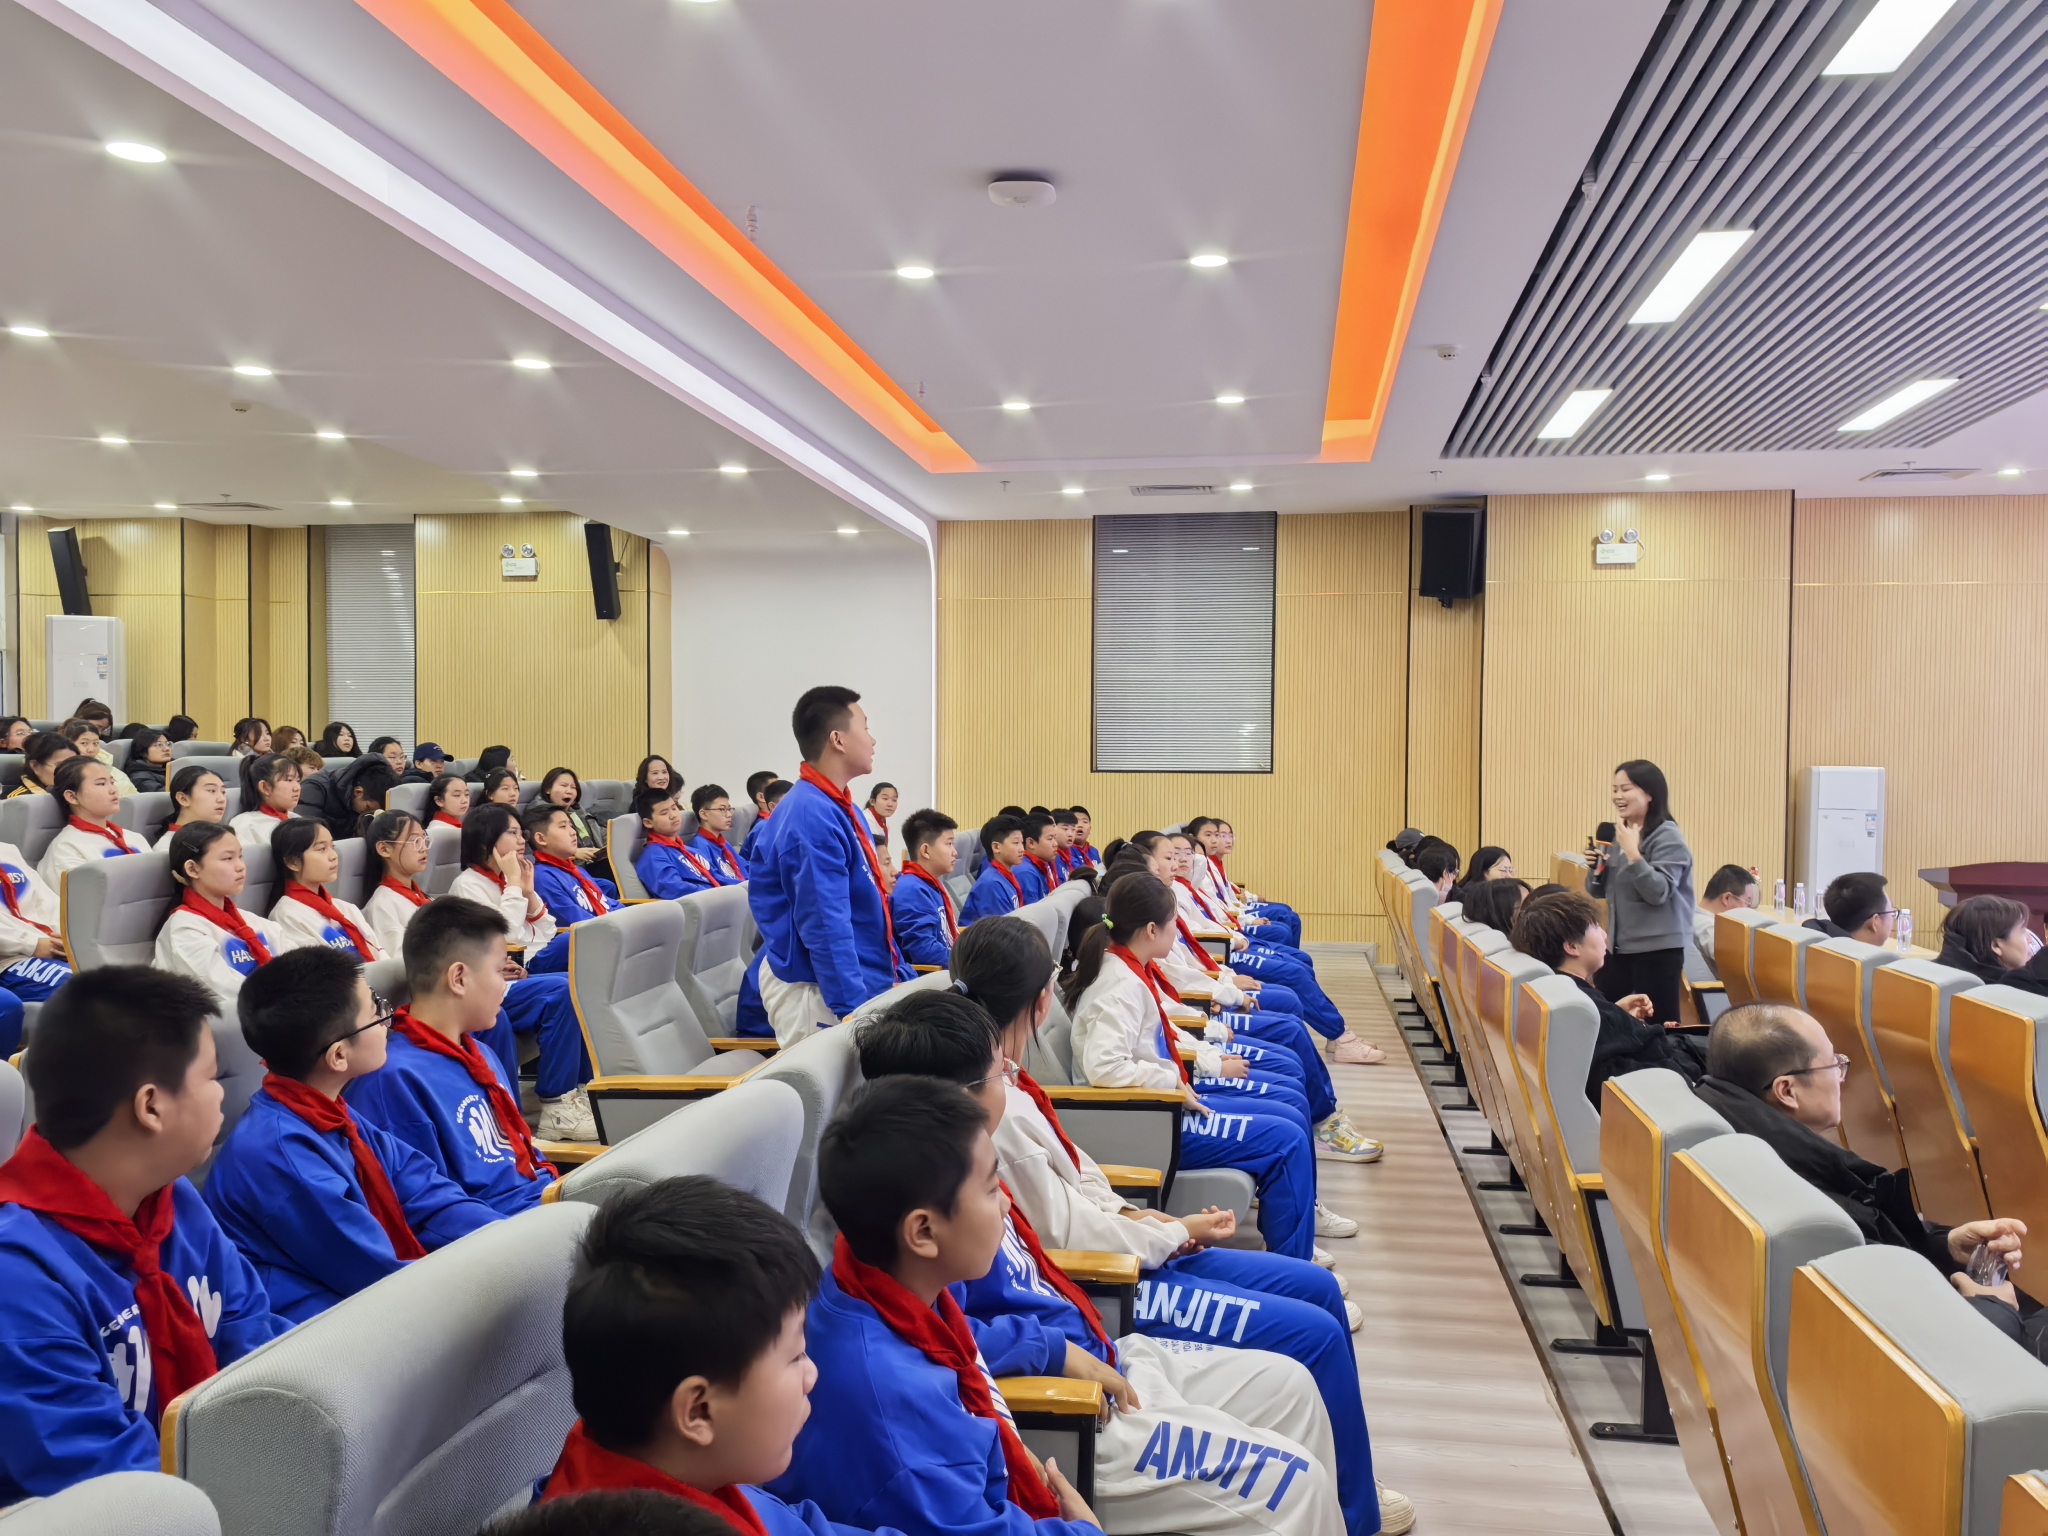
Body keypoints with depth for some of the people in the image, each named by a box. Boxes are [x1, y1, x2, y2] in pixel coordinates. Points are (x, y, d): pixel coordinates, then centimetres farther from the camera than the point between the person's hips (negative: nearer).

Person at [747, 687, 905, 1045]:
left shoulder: (840, 810, 11)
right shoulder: (813, 819, -20)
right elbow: (825, 928, -23)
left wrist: (904, 978, 16)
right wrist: (856, 1015, -23)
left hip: (862, 985, 9)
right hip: (820, 998, -9)